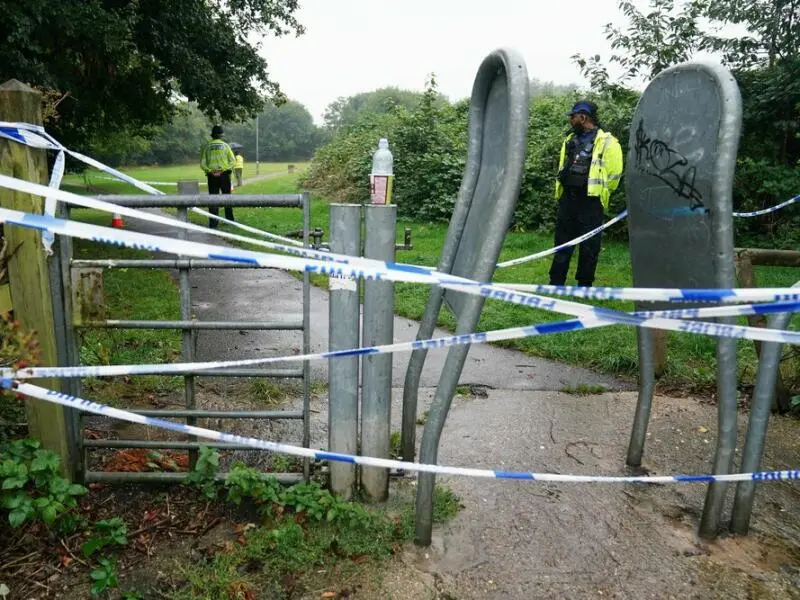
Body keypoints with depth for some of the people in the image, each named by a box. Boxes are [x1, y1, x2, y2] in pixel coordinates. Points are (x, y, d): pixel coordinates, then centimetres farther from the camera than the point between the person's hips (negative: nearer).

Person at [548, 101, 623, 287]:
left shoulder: (606, 142, -5)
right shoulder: (570, 140, 14)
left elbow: (614, 174, -6)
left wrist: (599, 193, 1)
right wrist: (563, 191, 16)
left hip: (590, 201, -6)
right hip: (567, 199, 6)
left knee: (589, 246, 3)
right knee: (562, 242, 8)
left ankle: (584, 285, 13)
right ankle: (556, 283, 15)